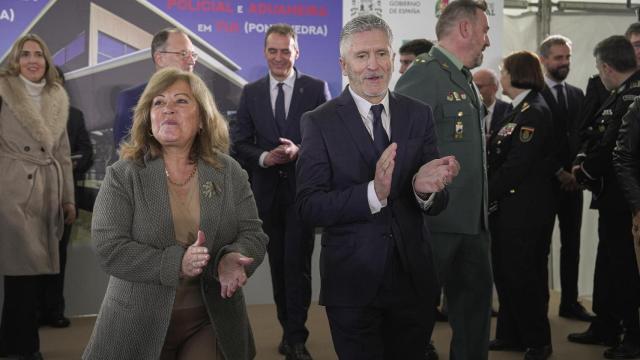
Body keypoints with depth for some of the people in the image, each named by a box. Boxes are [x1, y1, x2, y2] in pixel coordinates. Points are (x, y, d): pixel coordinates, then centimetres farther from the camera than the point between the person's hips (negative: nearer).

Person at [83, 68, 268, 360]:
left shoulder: (229, 172, 3)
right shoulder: (122, 175, -4)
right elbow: (108, 247, -12)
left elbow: (253, 235, 0)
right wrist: (175, 264, -24)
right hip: (140, 325, -1)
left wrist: (231, 259, -22)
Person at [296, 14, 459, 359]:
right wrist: (373, 193, -28)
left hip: (413, 277, 4)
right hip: (352, 280, -3)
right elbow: (309, 206, -14)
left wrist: (425, 188, -23)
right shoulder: (319, 122, -7)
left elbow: (438, 203, 1)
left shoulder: (418, 115, 2)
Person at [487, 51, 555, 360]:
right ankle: (510, 334, 27)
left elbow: (518, 164, -20)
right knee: (504, 272, 15)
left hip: (524, 208, -9)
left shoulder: (534, 112, -16)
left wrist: (488, 193, -13)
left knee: (522, 274, 0)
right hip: (507, 207, 9)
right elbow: (499, 157, 12)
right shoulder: (520, 110, 13)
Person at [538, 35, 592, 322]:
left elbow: (583, 135, 11)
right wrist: (558, 172, -12)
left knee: (571, 243, 8)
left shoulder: (577, 95, 14)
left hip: (572, 179, 6)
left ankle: (570, 303, 14)